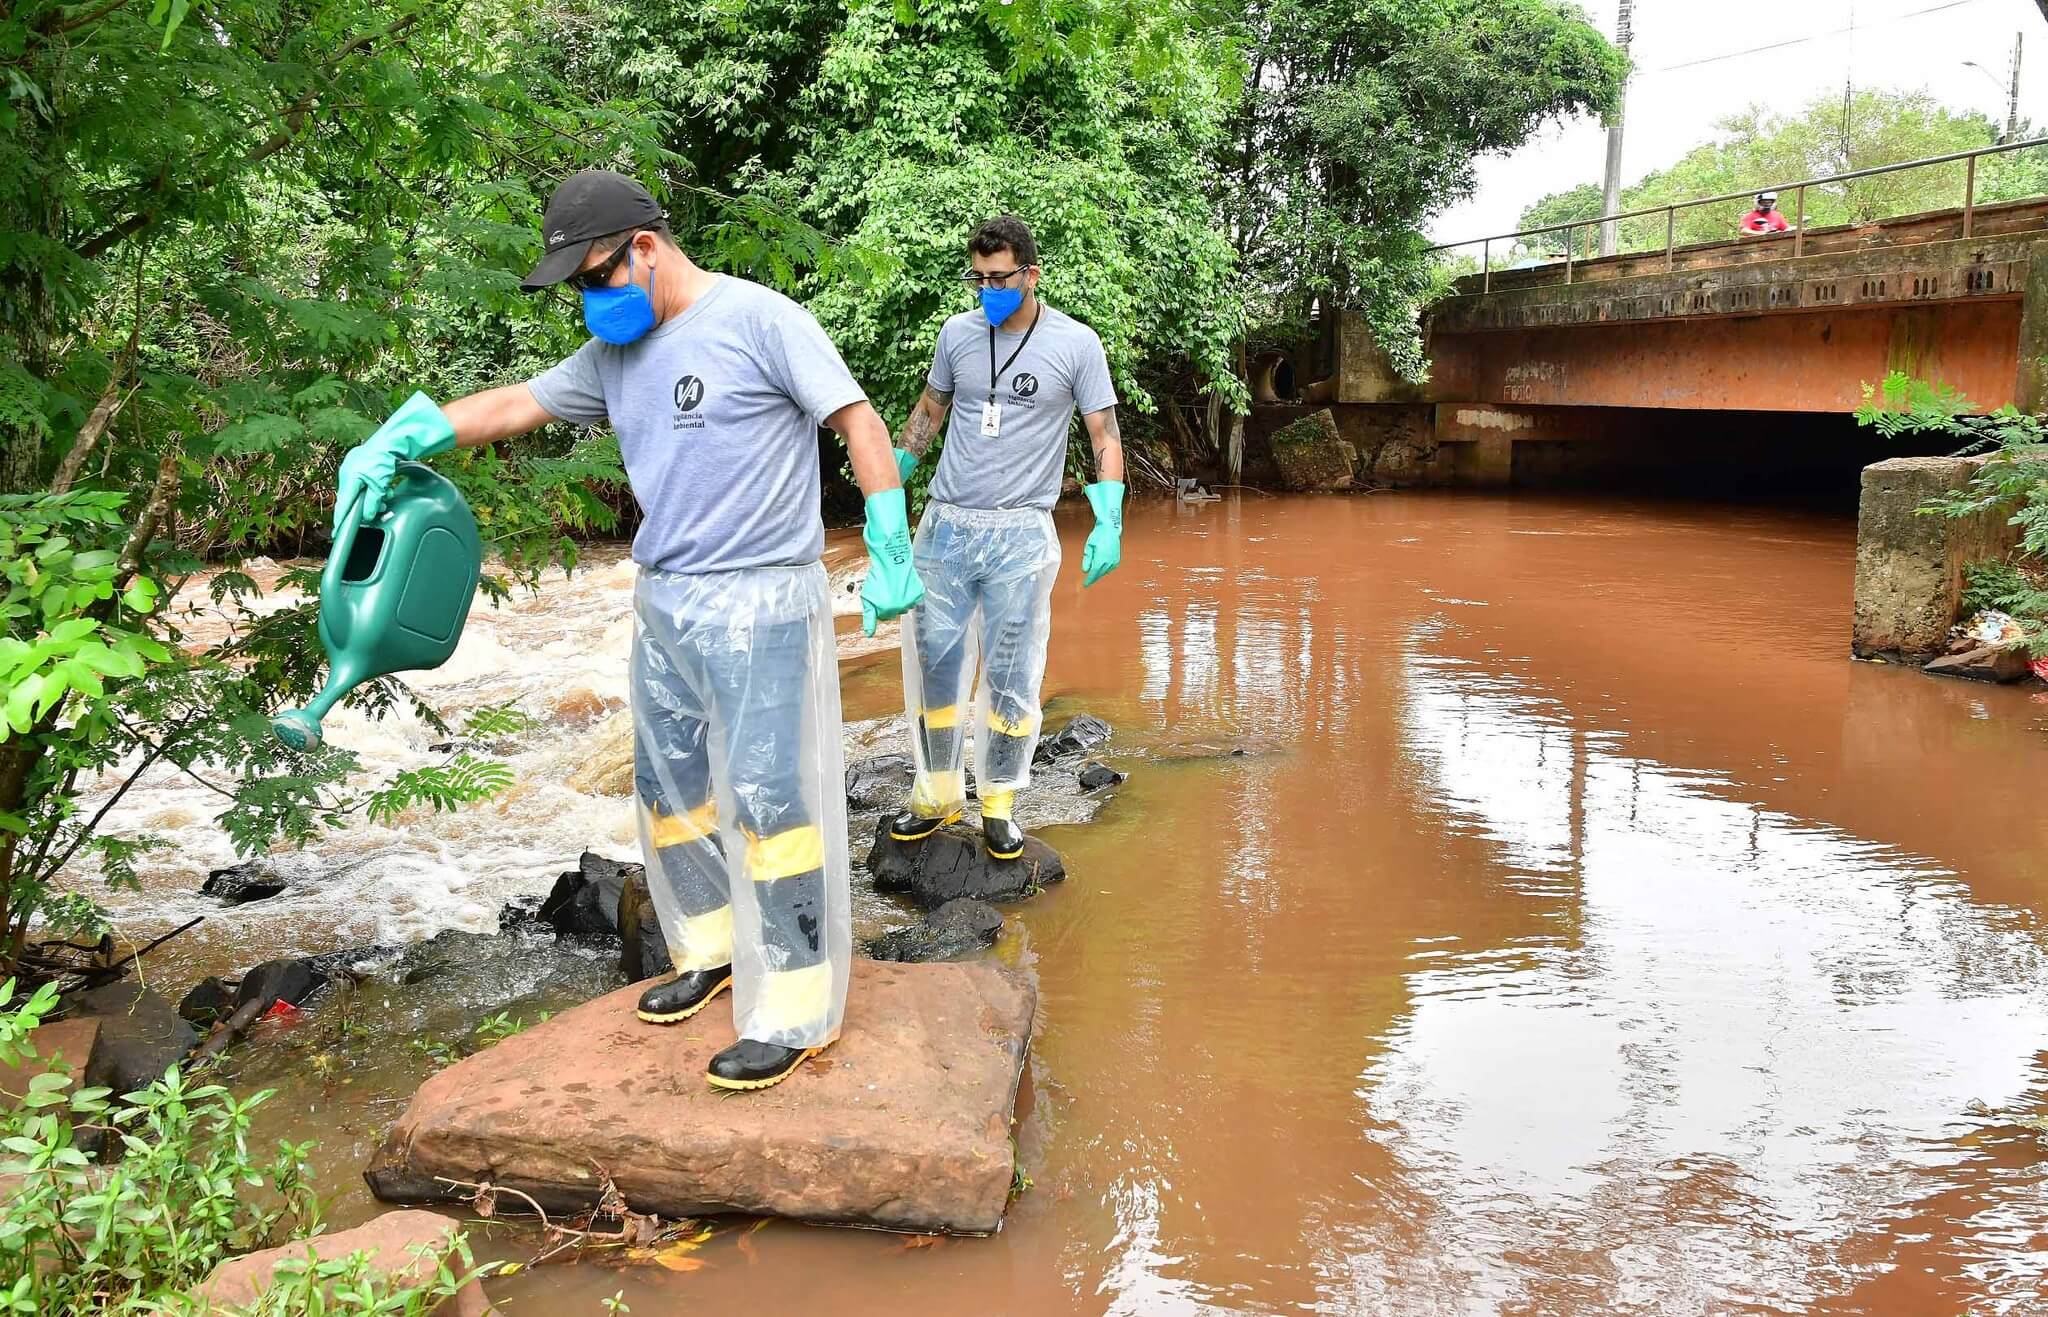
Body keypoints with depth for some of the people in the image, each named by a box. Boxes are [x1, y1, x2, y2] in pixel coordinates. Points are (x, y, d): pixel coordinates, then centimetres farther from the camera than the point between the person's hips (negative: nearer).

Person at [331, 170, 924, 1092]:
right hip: (663, 603, 8)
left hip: (761, 605, -8)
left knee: (768, 801, -6)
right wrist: (393, 443, -2)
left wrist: (889, 553, -16)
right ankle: (712, 950, 34)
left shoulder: (757, 319, -10)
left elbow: (860, 423, -11)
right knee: (669, 792, 15)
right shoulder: (614, 355, 12)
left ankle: (795, 1012, 2)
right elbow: (512, 405, 12)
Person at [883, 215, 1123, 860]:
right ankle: (937, 795, 22)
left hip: (1020, 535, -3)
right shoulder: (957, 333, 6)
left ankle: (999, 804, 17)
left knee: (1010, 677, 3)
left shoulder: (1076, 343, -4)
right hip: (943, 526, 3)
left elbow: (1105, 437, -1)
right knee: (933, 663, 7)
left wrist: (1108, 523, -11)